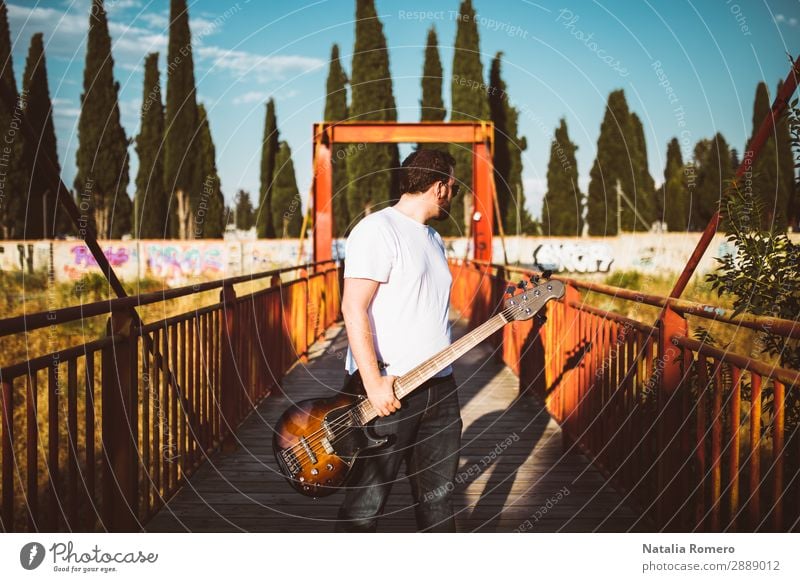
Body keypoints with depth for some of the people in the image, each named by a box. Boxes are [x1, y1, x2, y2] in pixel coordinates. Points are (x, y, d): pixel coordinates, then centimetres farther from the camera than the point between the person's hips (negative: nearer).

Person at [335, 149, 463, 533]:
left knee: (438, 495, 15)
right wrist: (373, 383, -22)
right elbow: (353, 307, -18)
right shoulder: (378, 230, -10)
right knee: (366, 502, -1)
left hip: (439, 386, 9)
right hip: (387, 389, -8)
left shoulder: (433, 239, 19)